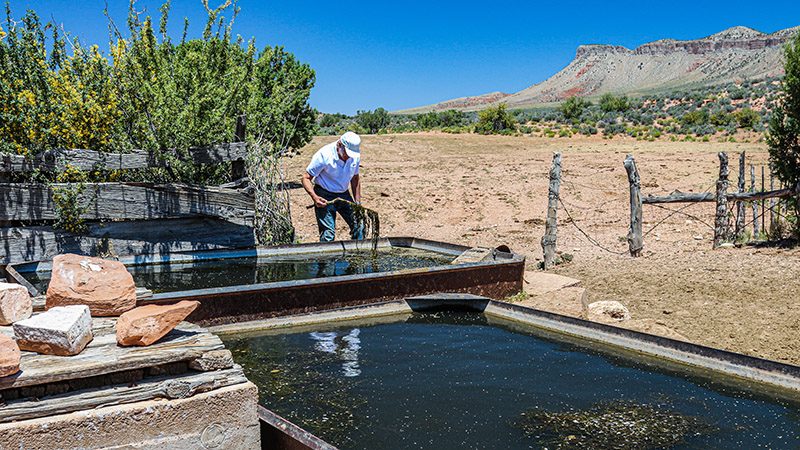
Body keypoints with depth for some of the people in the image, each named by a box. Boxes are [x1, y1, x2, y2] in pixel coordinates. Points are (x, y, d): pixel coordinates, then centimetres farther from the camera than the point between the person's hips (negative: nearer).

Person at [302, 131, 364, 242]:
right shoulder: (324, 155, -21)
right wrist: (314, 197, -30)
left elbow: (355, 179, 11)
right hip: (324, 197, -5)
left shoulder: (355, 156, -5)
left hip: (344, 195, 5)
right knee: (328, 233, -13)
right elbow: (306, 178, -15)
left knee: (359, 226, 0)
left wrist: (357, 203, 8)